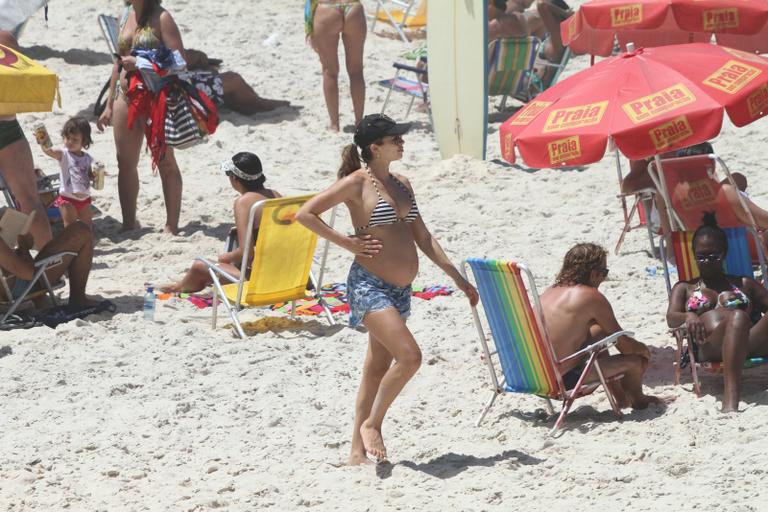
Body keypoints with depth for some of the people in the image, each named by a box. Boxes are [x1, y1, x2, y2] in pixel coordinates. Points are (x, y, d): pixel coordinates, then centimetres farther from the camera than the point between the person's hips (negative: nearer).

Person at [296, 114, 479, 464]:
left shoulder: (401, 184, 14)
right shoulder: (357, 183, -8)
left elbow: (423, 238, 18)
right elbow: (305, 214, -11)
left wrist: (458, 279, 15)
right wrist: (347, 243, -13)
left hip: (400, 290, 8)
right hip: (369, 285, -8)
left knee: (377, 369, 10)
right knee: (409, 356, -20)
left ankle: (358, 450, 16)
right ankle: (371, 423, -3)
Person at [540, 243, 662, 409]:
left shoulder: (550, 291, 12)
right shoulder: (591, 296, -11)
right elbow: (624, 345, -6)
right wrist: (643, 349, 17)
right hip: (565, 378, -9)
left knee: (598, 331, 29)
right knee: (637, 360, 3)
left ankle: (619, 396, 39)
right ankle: (637, 399, 38)